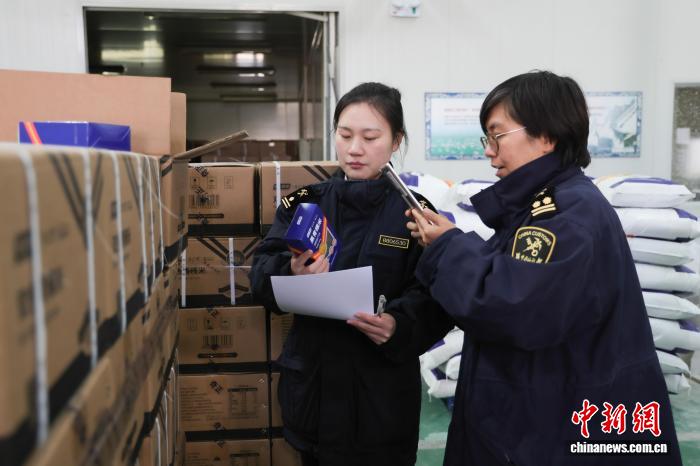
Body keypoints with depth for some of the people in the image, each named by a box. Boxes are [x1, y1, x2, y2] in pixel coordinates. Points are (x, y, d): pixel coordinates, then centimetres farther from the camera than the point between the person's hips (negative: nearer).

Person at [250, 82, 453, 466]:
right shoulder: (304, 203, 3)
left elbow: (437, 304, -9)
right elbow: (260, 278, -4)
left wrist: (399, 326, -28)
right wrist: (291, 273, -25)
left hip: (382, 394, -2)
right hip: (310, 386, 2)